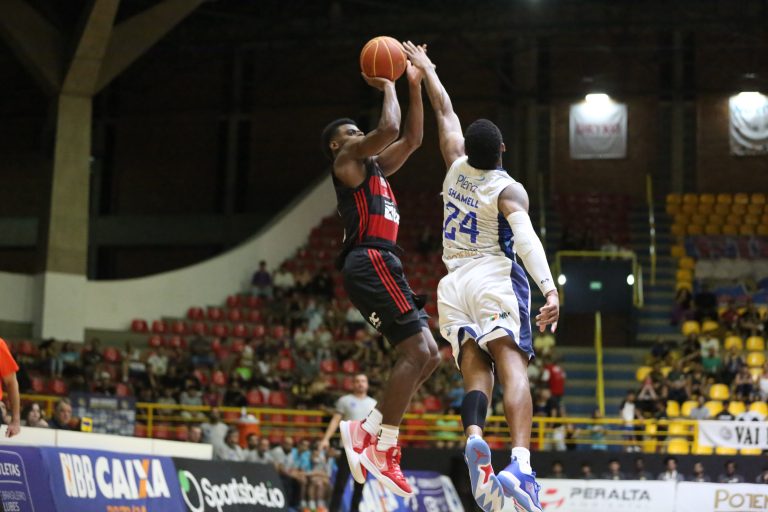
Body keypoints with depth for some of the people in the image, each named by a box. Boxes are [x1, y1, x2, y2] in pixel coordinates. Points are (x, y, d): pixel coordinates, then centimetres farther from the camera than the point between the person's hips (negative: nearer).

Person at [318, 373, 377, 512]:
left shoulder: (373, 403, 14)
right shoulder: (345, 400, 4)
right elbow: (335, 420, -2)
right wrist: (326, 438, -14)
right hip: (349, 446, -3)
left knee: (360, 483, 4)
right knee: (341, 482, -6)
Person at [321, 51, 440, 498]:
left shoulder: (374, 167, 29)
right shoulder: (347, 158, 3)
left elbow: (412, 138, 30)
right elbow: (389, 129, -11)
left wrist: (415, 86, 25)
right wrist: (387, 87, 5)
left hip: (379, 265, 10)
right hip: (371, 260, -10)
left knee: (427, 355, 5)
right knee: (417, 352, -18)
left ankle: (367, 430, 2)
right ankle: (383, 449, -21)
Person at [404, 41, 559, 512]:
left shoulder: (457, 168, 12)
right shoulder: (508, 189, -2)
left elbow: (445, 111, 27)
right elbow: (525, 237, -20)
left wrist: (426, 69, 41)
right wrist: (550, 288, -32)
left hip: (454, 285, 5)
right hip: (495, 279, -5)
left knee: (477, 372, -3)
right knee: (513, 368, -18)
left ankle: (474, 438, -36)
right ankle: (521, 464, -40)